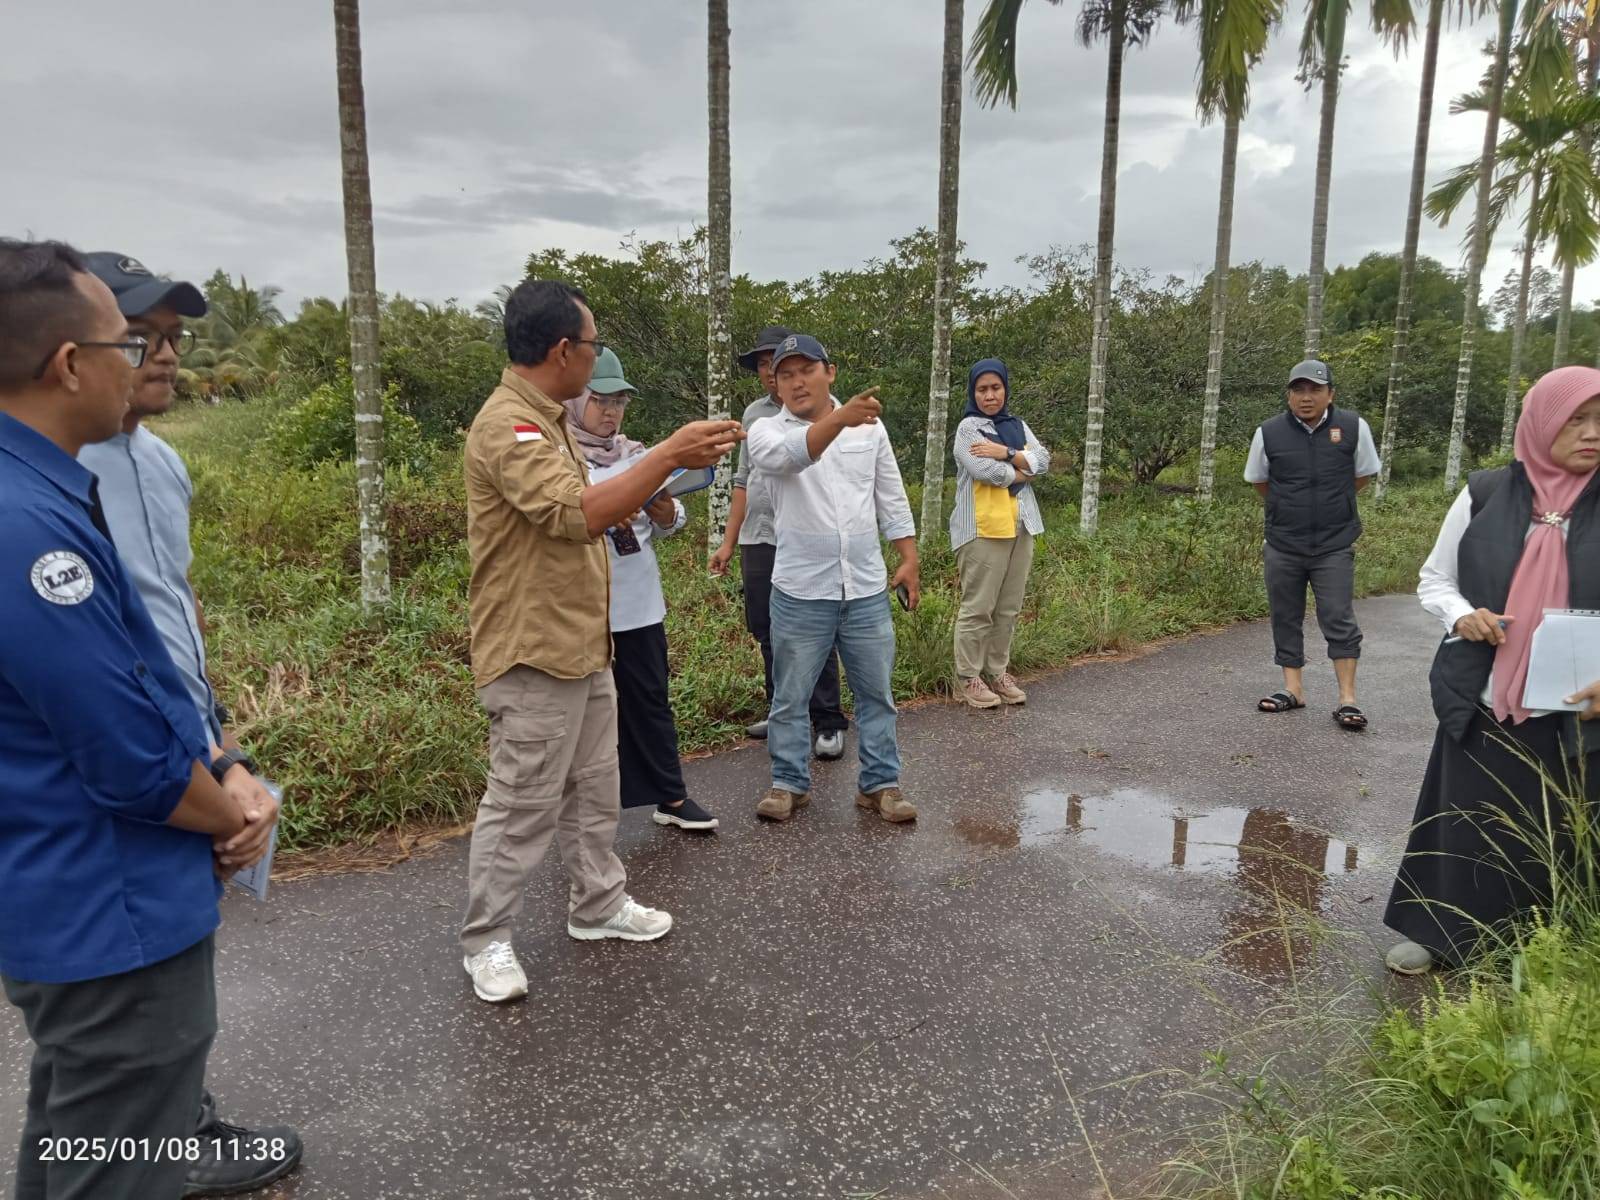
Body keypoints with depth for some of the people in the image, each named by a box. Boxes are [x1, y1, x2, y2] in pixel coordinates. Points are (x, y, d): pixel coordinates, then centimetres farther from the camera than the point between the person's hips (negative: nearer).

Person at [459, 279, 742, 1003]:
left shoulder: (547, 420, 14)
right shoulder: (508, 426, -20)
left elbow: (593, 513, 16)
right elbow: (579, 514, -33)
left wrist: (672, 467, 7)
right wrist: (669, 454, -29)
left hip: (581, 646, 10)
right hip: (534, 655, -10)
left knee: (592, 788, 19)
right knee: (522, 805, 3)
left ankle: (598, 904, 35)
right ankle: (485, 941, 20)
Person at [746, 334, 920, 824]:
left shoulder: (870, 427, 6)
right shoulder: (766, 432, -4)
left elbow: (891, 499, 12)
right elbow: (790, 455, -28)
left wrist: (909, 561, 6)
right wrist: (841, 418, -45)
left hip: (867, 589, 2)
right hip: (800, 593, -2)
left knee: (876, 693, 9)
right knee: (790, 697, 9)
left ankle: (880, 784, 22)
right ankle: (789, 783, 24)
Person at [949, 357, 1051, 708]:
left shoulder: (1018, 425, 17)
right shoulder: (968, 427, -4)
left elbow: (1043, 459, 2)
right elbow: (987, 471, -18)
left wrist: (1005, 452, -12)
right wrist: (1021, 470, -1)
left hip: (1020, 526, 7)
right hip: (983, 528, -6)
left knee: (1009, 608, 9)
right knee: (979, 607, -5)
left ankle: (999, 673, 18)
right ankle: (969, 679, 2)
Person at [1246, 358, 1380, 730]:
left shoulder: (1354, 427, -5)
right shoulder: (1269, 433, -4)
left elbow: (1363, 475, 12)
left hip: (1334, 546, -2)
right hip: (1283, 546, 2)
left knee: (1339, 620, -4)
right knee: (1286, 619, 9)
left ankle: (1347, 699, 1)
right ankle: (1293, 689, 21)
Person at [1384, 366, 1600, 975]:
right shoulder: (1484, 495, -1)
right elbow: (1433, 580, 9)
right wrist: (1461, 614, -13)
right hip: (1481, 706, 0)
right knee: (1465, 827, 11)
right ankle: (1436, 934, 29)